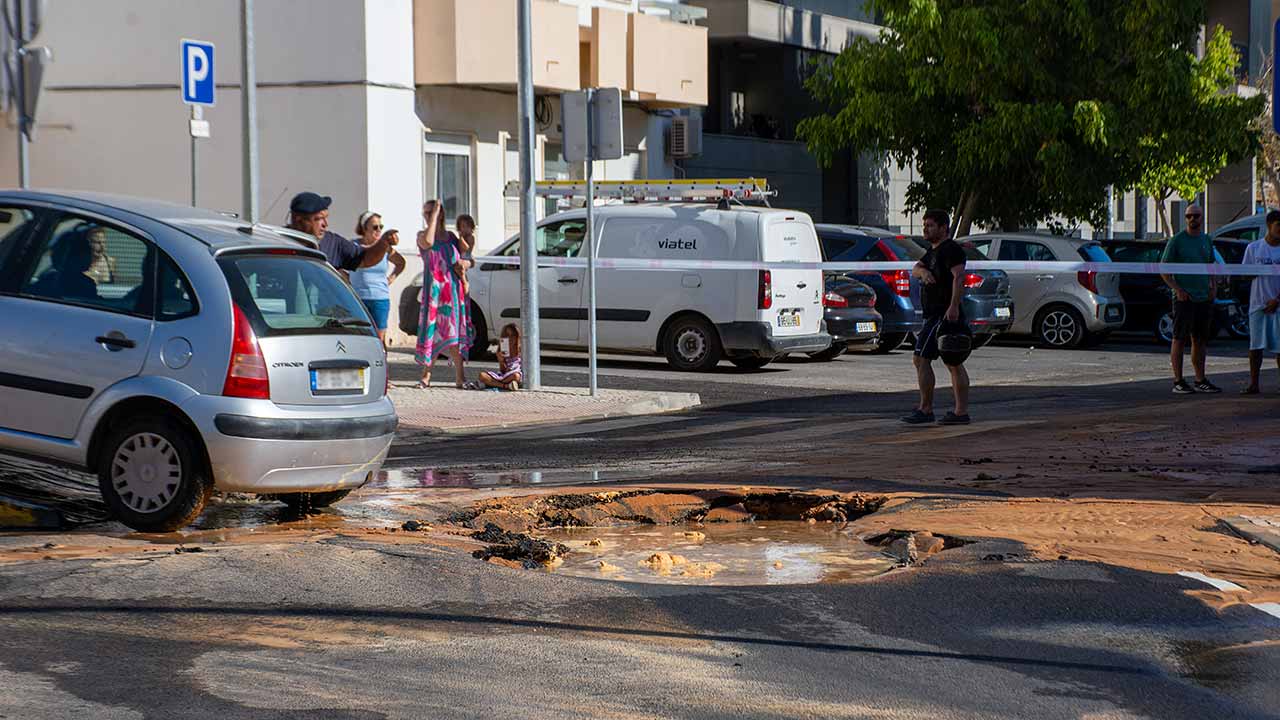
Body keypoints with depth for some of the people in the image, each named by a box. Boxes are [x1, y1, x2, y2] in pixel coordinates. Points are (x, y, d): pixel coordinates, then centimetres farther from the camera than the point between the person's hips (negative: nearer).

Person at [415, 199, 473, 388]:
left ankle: (460, 376, 0)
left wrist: (463, 263, -1)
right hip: (433, 287, -3)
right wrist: (434, 216, -16)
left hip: (453, 287, 3)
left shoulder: (451, 237, 16)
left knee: (453, 331, 0)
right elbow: (428, 242, -21)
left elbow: (464, 260, 23)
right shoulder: (422, 235, 4)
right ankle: (426, 375, -1)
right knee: (432, 330, -6)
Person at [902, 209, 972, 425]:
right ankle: (961, 412, 12)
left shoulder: (951, 249, -11)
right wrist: (922, 271, -9)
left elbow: (958, 277, -24)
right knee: (954, 364, 10)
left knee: (922, 358, -11)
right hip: (934, 315, 11)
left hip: (945, 314, -11)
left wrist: (954, 306, -34)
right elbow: (914, 270, 16)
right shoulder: (933, 251, 21)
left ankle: (925, 409, -9)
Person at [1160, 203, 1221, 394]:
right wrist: (1177, 289, -14)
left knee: (1200, 340, 11)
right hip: (1184, 298, -6)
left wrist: (1212, 287, 7)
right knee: (1180, 339, -4)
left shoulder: (1207, 240, 12)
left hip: (1204, 298, 6)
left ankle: (1200, 381, 17)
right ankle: (1178, 382, -2)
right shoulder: (1177, 240, -5)